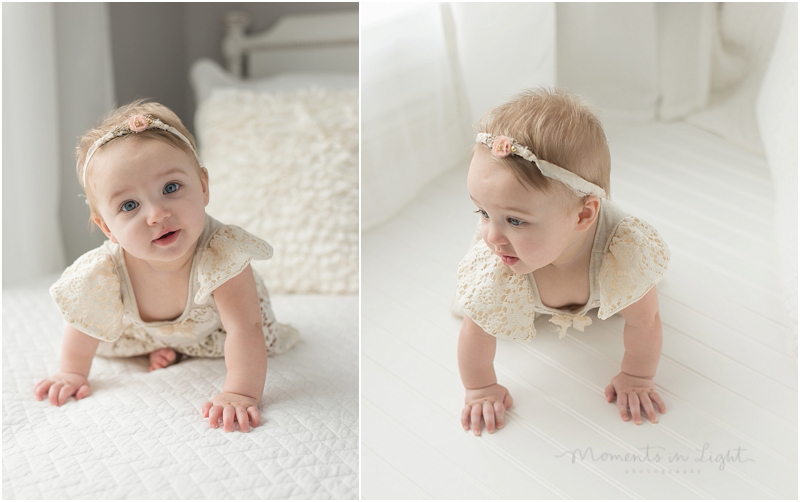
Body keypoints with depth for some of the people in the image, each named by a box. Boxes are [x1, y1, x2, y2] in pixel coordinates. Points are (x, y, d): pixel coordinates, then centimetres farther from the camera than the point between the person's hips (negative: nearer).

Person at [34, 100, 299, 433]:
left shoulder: (220, 253, -49)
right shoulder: (103, 274, -40)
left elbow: (244, 328, -53)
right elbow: (85, 324, -18)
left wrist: (240, 393, -63)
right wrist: (73, 373, -8)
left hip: (210, 325, -1)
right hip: (145, 328, 2)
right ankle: (165, 347, 31)